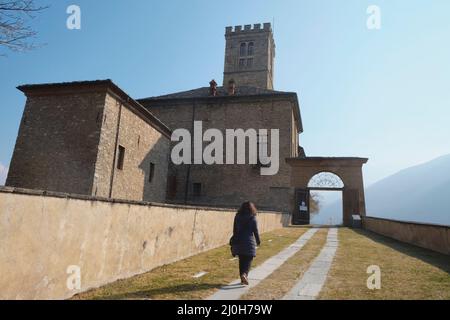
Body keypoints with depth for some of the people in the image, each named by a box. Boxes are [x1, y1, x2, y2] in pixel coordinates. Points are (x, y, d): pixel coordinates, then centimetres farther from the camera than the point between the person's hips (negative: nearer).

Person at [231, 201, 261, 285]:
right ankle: (244, 274, -19)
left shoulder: (237, 217, 4)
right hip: (249, 242, -4)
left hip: (238, 242, 4)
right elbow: (255, 231, -4)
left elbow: (234, 230, 9)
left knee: (241, 260, 14)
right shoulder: (252, 218, -7)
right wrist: (258, 241, 9)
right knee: (248, 260, 3)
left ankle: (242, 278, 18)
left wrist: (235, 241, 18)